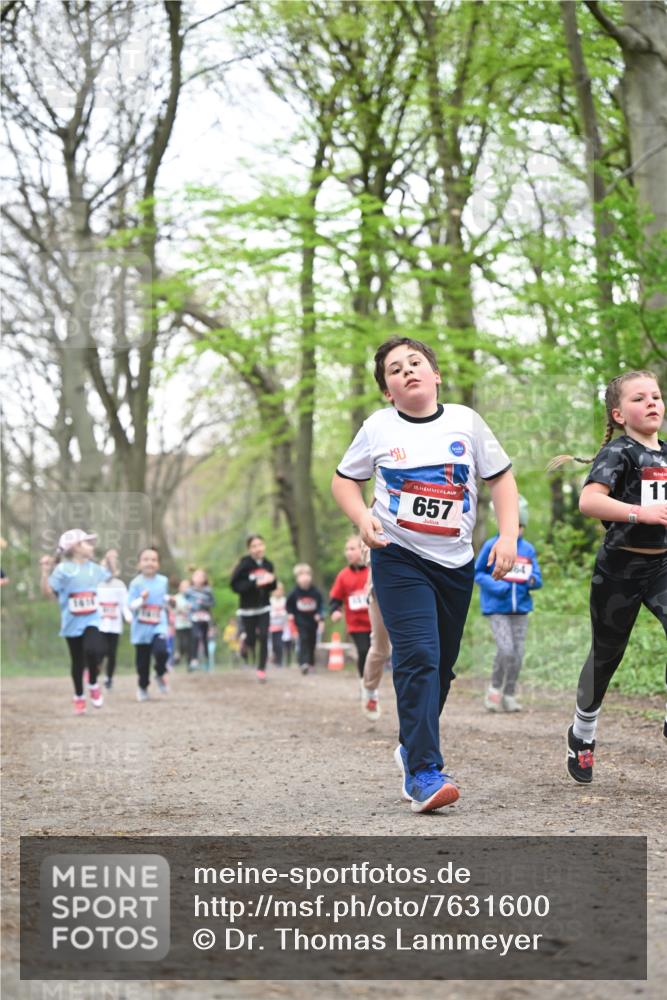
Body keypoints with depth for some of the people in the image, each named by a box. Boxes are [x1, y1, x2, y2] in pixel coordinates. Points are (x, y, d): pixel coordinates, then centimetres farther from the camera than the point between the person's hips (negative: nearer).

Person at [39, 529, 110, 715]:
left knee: (94, 650, -22)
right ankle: (79, 697, 26)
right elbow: (47, 592, -15)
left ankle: (93, 684, 5)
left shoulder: (94, 568, 6)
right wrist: (44, 571, -25)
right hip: (72, 623, -2)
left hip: (91, 621, 2)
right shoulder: (63, 569, -10)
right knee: (78, 662, 8)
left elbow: (110, 579, 26)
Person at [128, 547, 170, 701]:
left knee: (161, 651, -23)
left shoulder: (163, 581, 5)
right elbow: (131, 605, -13)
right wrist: (142, 599, -28)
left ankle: (161, 674, 7)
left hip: (158, 627, 1)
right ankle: (142, 687, 28)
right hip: (141, 629, -1)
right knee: (142, 662, 5)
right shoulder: (136, 583, -7)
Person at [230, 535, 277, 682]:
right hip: (248, 608, -3)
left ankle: (261, 669, 5)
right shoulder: (245, 564, -13)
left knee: (264, 638, -5)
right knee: (251, 639, 3)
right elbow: (235, 585, -18)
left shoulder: (268, 565, 0)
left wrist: (272, 580, -12)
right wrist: (255, 583, -26)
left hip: (264, 607, 3)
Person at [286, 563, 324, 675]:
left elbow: (321, 603, 5)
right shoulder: (295, 593, -5)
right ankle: (303, 663, -24)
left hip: (313, 621, 3)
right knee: (303, 640, -17)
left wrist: (319, 614, -8)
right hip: (301, 621, -3)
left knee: (312, 642, 11)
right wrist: (291, 614, -6)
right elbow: (289, 604, 6)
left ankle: (311, 663, 29)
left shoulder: (315, 592, -3)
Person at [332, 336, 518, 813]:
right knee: (418, 657, -18)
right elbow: (345, 478, 10)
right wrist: (363, 517, -9)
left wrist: (509, 535, -4)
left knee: (441, 665, 12)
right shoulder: (378, 428, -2)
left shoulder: (465, 421, 1)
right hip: (399, 558, -3)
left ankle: (413, 748, 36)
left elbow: (502, 477, 8)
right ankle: (424, 772, -20)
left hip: (455, 562, 3)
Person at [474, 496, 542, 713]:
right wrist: (495, 586, -14)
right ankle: (494, 689, 4)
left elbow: (537, 578, 13)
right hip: (497, 608, -4)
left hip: (520, 609, 4)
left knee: (518, 654, 3)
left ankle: (509, 696, 15)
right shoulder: (492, 546, -3)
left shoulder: (528, 549, 8)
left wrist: (533, 581, -12)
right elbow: (477, 573, 2)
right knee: (506, 650, -16)